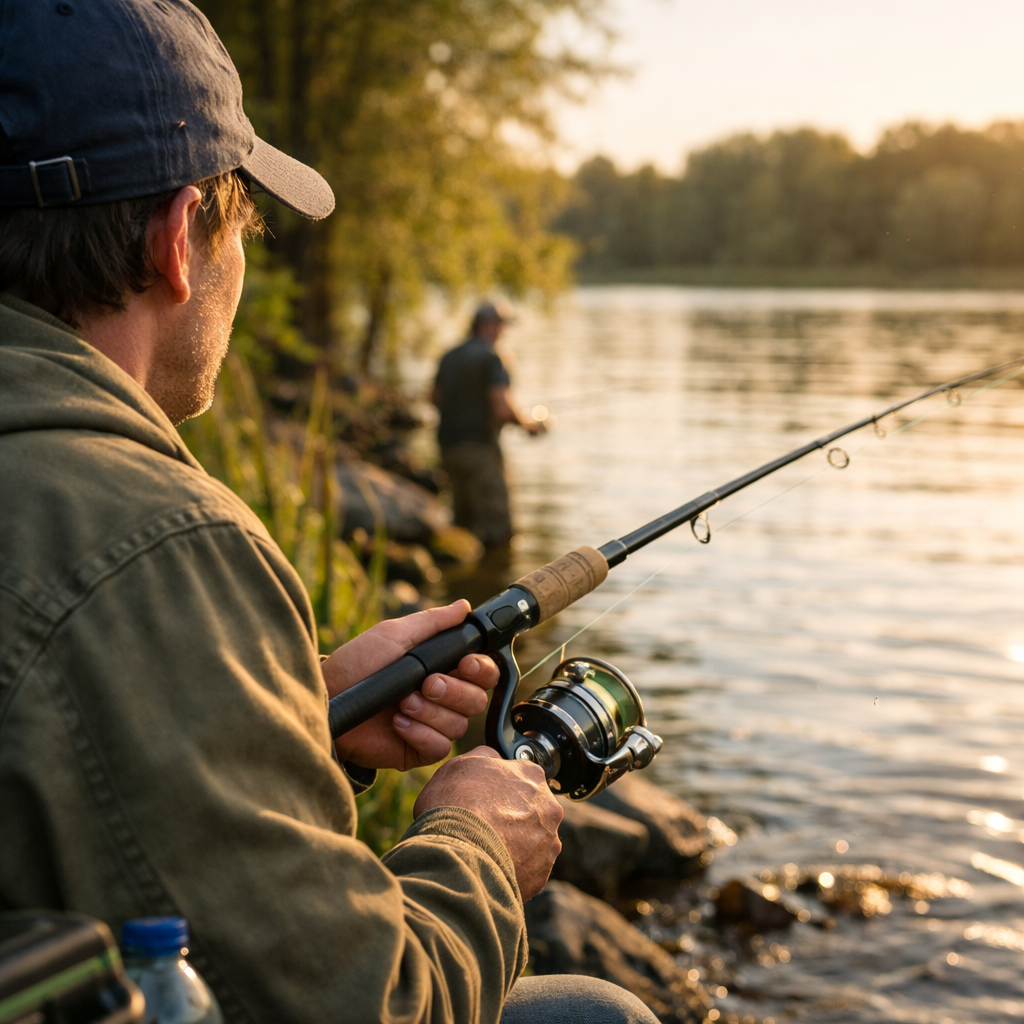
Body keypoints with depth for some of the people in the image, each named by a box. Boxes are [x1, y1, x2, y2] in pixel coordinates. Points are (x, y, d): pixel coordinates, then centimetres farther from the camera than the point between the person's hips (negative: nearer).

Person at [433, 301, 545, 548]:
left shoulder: (450, 356, 11)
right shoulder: (490, 358, -12)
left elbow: (435, 398, 22)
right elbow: (503, 407, -20)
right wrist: (529, 423, -2)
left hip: (448, 444, 8)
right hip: (479, 446, -8)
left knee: (465, 522, 17)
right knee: (496, 532, -6)